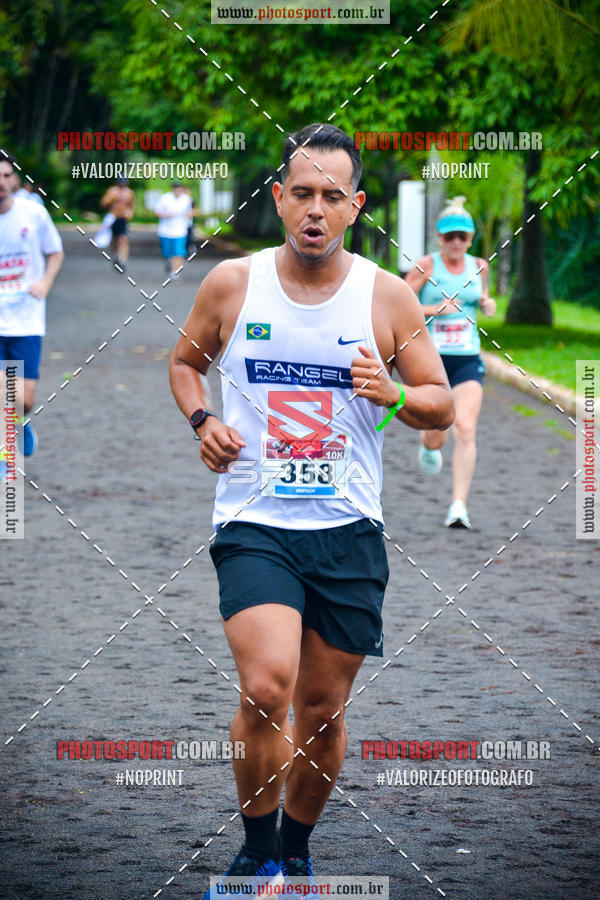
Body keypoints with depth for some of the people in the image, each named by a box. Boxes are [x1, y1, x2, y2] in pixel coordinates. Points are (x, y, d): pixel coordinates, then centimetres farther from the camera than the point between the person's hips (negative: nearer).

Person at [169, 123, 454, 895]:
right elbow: (184, 362, 17)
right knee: (266, 688, -22)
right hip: (254, 522, -2)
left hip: (348, 529, 2)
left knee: (323, 711, 9)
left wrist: (395, 395, -15)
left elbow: (443, 406, 6)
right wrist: (201, 421, -3)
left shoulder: (388, 297, 0)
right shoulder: (231, 284, 0)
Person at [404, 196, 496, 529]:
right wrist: (433, 308, -18)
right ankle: (429, 447, 46)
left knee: (465, 429, -17)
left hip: (467, 361, 2)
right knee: (435, 437, 5)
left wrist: (488, 304, 3)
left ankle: (459, 505, -16)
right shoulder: (426, 267, -5)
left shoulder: (479, 267, 7)